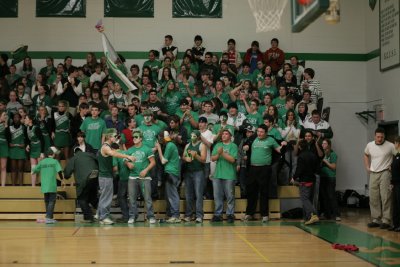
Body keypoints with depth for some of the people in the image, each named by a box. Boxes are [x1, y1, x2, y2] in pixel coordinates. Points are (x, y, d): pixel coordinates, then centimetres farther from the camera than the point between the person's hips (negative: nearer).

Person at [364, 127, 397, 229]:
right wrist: (367, 167, 15)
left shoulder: (390, 146, -10)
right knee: (373, 198, 7)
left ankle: (386, 221, -2)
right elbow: (366, 155, 25)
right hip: (373, 174, 5)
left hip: (385, 173, -5)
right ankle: (376, 220, 16)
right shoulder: (369, 145, 5)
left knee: (385, 197, -7)